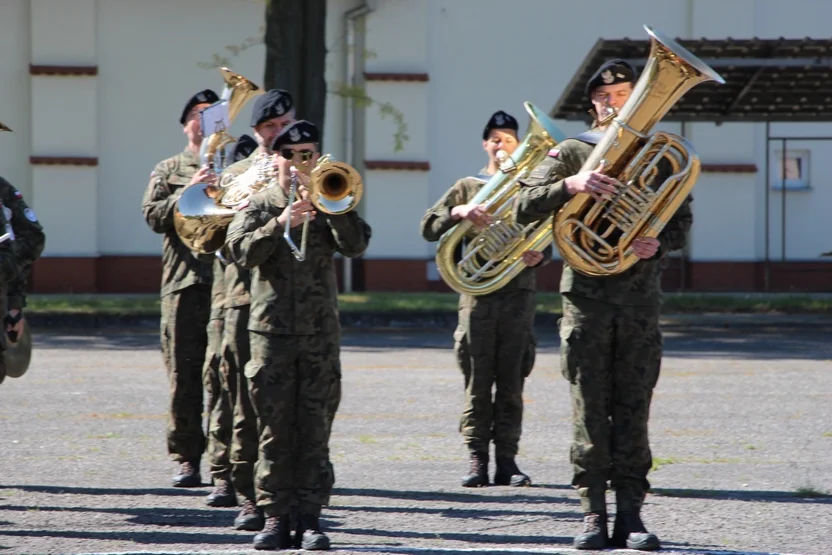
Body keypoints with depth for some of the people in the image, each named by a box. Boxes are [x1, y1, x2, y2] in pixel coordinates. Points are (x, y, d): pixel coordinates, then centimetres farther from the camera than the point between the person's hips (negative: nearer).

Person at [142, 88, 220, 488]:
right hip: (185, 282, 0)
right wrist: (189, 193, -12)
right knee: (185, 375, -1)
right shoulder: (168, 170, 15)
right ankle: (187, 458, 5)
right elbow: (153, 216, 1)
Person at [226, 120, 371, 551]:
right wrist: (280, 224, -20)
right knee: (274, 429, 0)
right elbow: (241, 250, -9)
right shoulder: (258, 205, 8)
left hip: (320, 333, 0)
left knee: (315, 429, 0)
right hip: (271, 330, 0)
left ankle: (310, 517, 2)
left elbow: (356, 244, -6)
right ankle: (274, 516, 4)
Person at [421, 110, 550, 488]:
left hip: (518, 294, 1)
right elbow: (429, 228, 3)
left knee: (511, 383, -1)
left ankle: (506, 460, 0)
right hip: (477, 294, -1)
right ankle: (477, 460, -2)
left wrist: (537, 256, -8)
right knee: (477, 383, -3)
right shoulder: (468, 187, 12)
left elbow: (545, 241, 15)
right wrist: (458, 212, -15)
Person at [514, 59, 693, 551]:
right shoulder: (573, 151, 8)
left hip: (640, 296, 1)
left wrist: (660, 244, -11)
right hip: (587, 294, -1)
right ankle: (593, 514, 0)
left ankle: (630, 514, 2)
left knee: (633, 408, 0)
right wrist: (570, 184, -20)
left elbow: (681, 221, 11)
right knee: (590, 408, -2)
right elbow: (526, 206, -2)